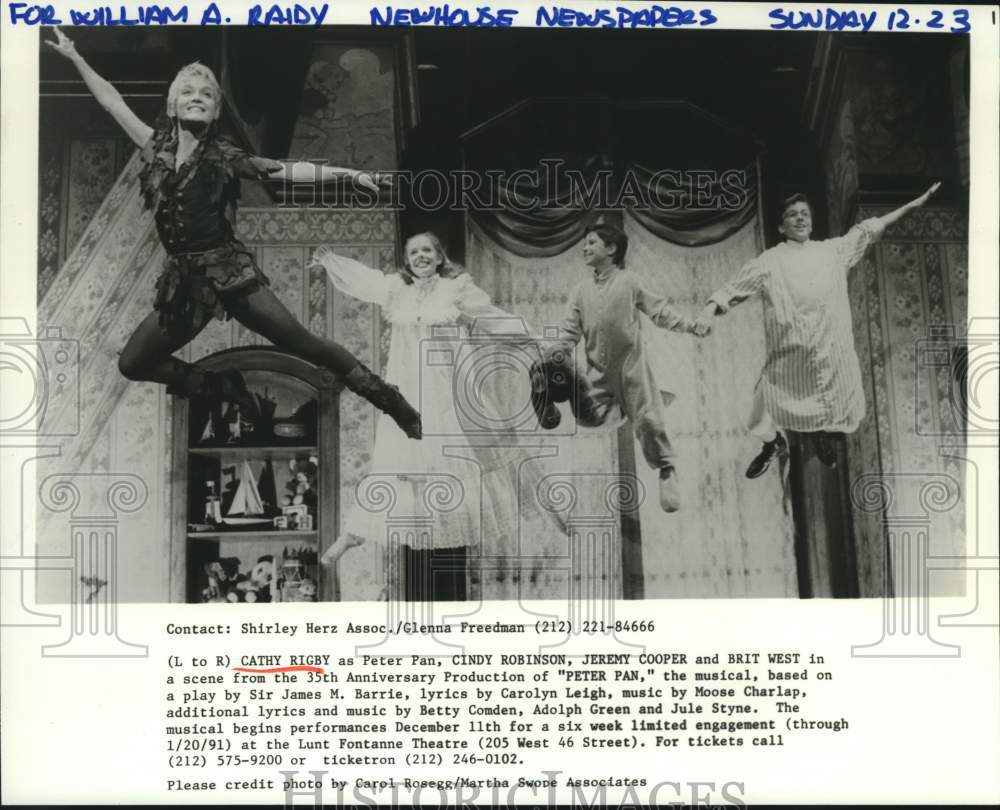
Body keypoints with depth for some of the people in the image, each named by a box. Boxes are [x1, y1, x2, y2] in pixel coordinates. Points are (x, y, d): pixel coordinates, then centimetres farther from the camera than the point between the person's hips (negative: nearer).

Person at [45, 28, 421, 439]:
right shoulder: (158, 147, 11)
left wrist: (344, 172, -17)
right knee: (132, 363, 4)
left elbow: (287, 170, -6)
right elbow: (114, 103, 19)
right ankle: (224, 387, 15)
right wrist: (75, 58, 24)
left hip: (227, 269, -5)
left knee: (303, 344, -11)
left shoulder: (222, 156, 0)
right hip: (183, 278, 5)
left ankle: (397, 408, -6)